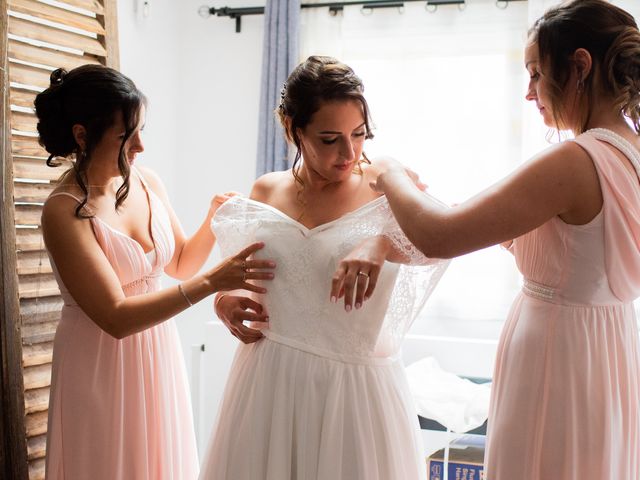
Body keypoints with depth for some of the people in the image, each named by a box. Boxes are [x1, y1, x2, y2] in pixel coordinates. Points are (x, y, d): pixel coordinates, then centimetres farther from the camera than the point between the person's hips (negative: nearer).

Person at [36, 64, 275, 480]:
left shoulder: (147, 183, -2)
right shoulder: (64, 211, -20)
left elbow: (180, 264, 12)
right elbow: (115, 318, -25)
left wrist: (215, 222, -8)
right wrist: (211, 283, -31)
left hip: (158, 352, 6)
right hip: (102, 364, -6)